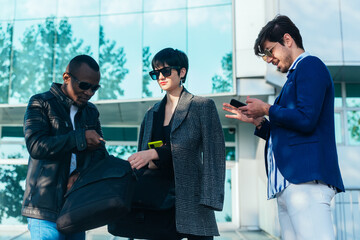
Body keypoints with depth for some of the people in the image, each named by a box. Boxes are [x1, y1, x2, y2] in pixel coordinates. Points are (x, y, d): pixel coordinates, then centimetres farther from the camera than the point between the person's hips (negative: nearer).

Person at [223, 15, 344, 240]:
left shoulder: (310, 65, -2)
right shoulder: (295, 75, 27)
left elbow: (306, 119, -17)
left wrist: (266, 109, -3)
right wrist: (256, 120, 17)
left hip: (306, 178, -10)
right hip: (288, 182, 10)